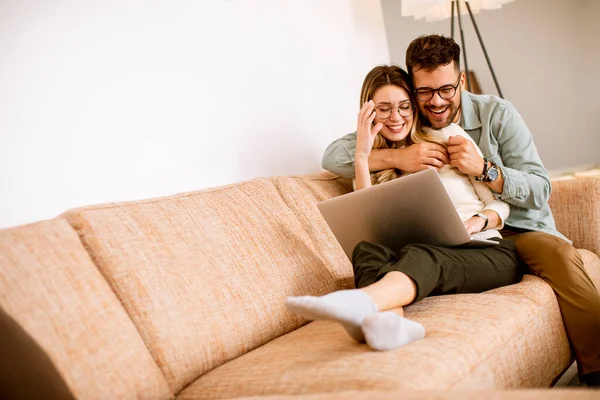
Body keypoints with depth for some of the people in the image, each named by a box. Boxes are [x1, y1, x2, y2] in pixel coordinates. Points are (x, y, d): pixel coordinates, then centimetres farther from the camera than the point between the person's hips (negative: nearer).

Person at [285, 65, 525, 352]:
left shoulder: (448, 135, 12)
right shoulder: (375, 165, 18)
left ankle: (360, 301, -66)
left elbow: (499, 204, 12)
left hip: (489, 252, -1)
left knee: (421, 256, -36)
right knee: (367, 250, -31)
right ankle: (391, 320, -62)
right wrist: (361, 156, -4)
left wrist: (479, 220, -11)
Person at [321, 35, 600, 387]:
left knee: (559, 253, -32)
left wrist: (484, 169, -22)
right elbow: (332, 156, -7)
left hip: (515, 228, 1)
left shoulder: (497, 113, 1)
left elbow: (540, 191, -4)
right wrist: (396, 157, -21)